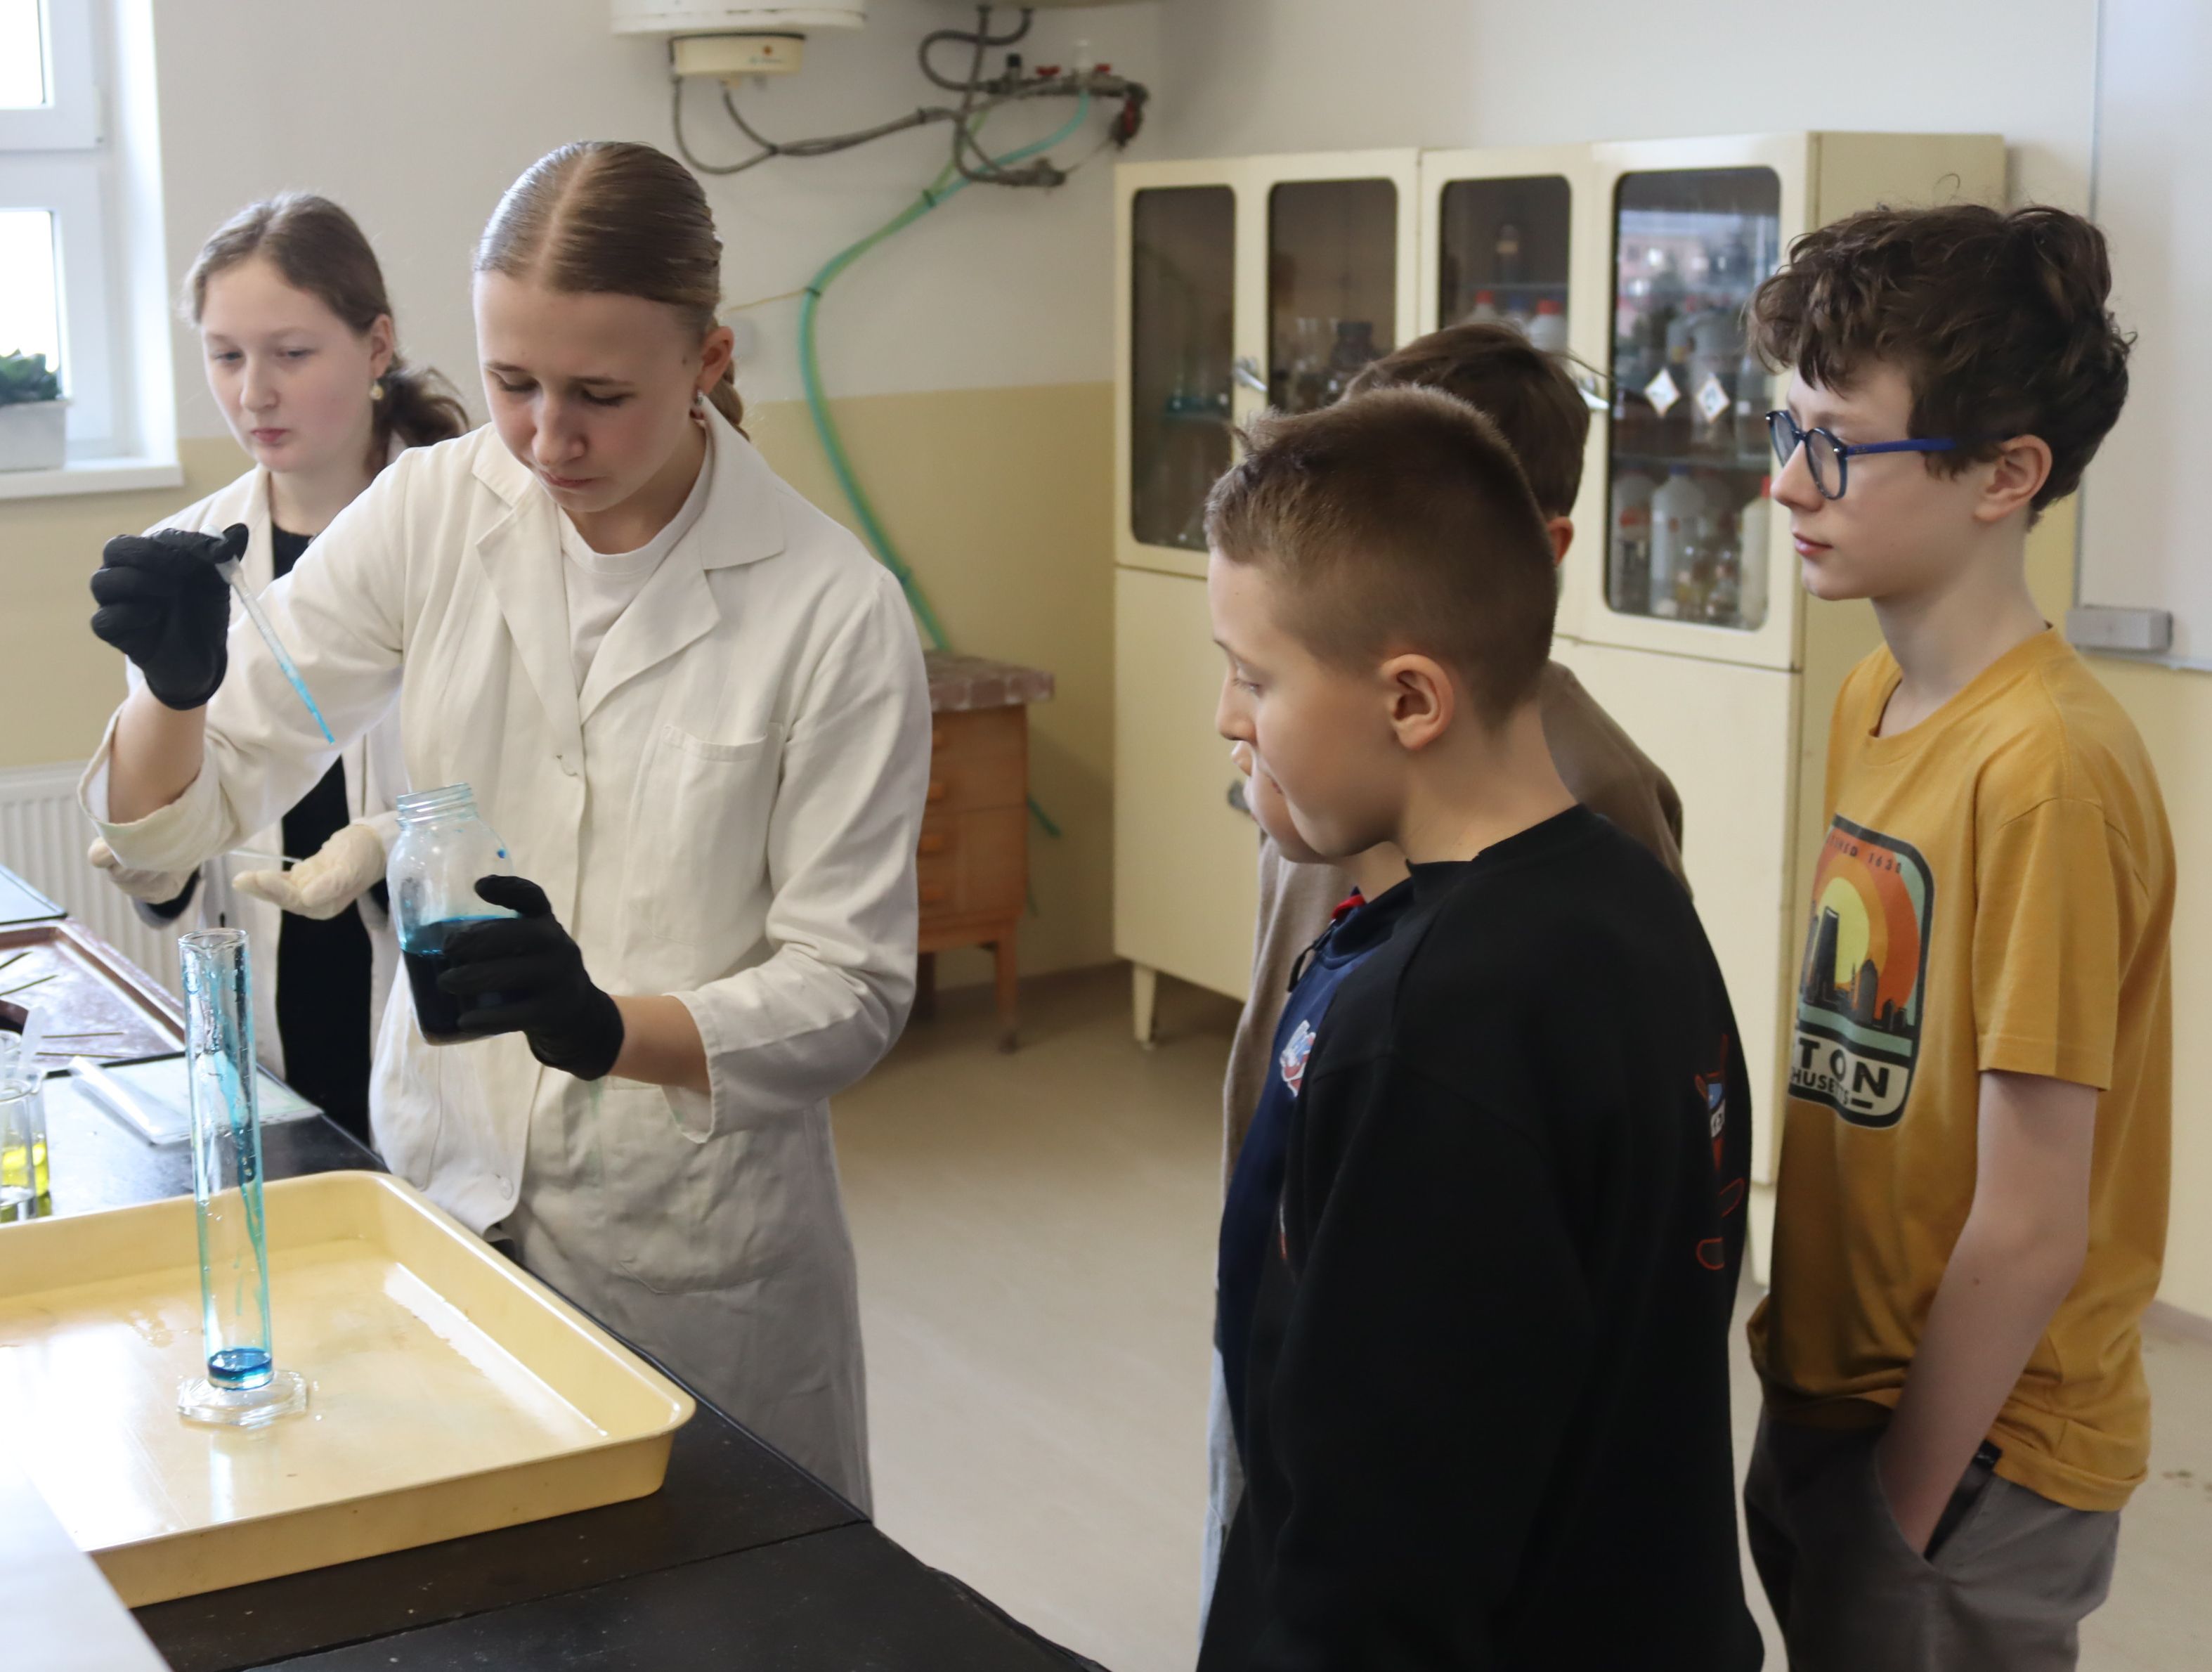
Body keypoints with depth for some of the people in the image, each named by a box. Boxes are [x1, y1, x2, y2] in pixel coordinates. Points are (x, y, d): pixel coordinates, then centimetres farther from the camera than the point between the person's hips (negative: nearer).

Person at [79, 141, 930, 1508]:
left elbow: (853, 992, -11)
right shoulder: (433, 513, -5)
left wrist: (607, 1025, -28)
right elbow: (170, 820, 0)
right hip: (441, 1191, 3)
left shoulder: (832, 608, -14)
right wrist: (178, 686, -22)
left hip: (693, 1250, -2)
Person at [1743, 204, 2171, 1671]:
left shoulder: (2050, 771, -23)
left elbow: (2031, 1231, -21)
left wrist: (1908, 1512, -13)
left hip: (1972, 1462, -7)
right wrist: (1810, 1413, 9)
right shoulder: (1876, 701, 2)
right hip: (1834, 1390, 7)